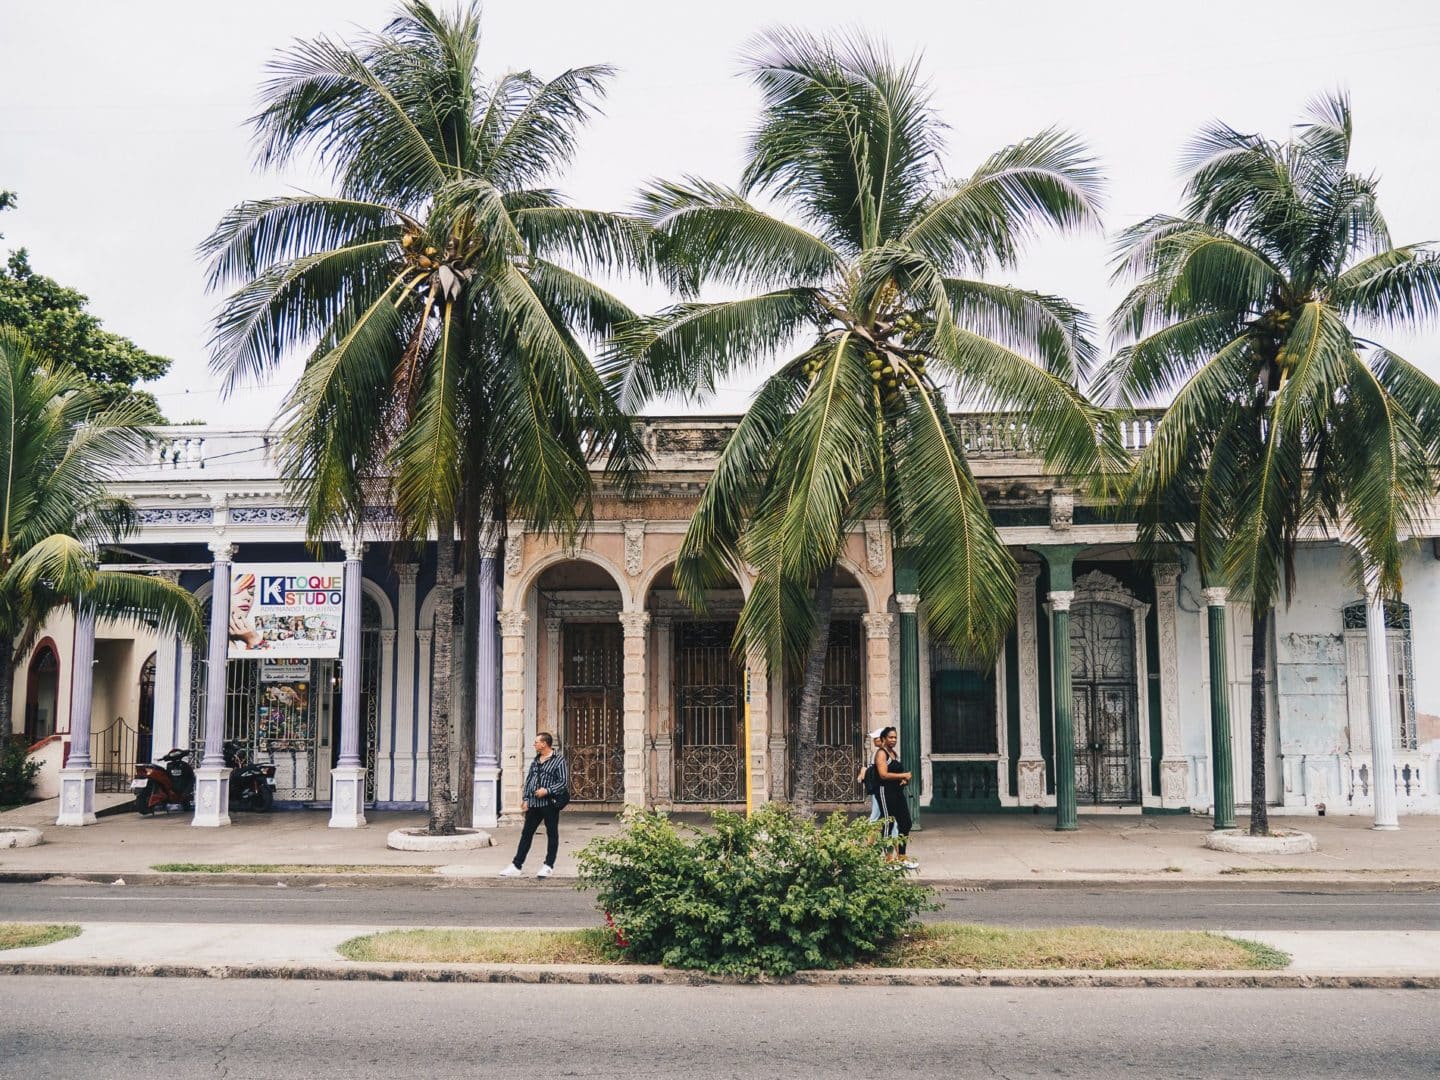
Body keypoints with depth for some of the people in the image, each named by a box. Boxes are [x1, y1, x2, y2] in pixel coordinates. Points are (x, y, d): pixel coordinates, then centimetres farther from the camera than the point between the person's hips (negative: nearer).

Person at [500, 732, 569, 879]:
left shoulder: (559, 761, -5)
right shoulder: (535, 761, 14)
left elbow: (564, 782, -10)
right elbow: (528, 780, 17)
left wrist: (547, 791, -19)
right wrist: (526, 799, 8)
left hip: (550, 803, -6)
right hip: (533, 804, 6)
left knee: (552, 834, 4)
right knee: (526, 833, 6)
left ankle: (549, 866, 13)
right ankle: (517, 866, 9)